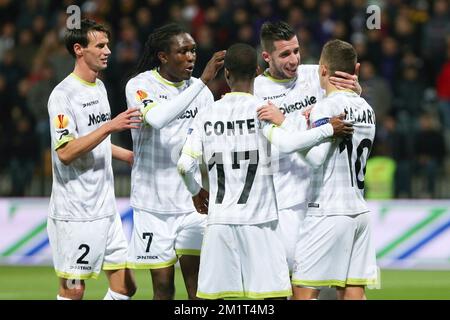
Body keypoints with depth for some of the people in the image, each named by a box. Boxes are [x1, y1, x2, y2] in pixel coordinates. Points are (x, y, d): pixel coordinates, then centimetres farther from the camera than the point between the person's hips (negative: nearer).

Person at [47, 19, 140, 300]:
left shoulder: (99, 87, 14)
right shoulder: (63, 94, -13)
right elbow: (66, 152, -23)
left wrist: (129, 156, 27)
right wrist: (110, 126, -27)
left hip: (105, 208, 8)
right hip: (75, 212, -8)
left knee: (125, 286, 5)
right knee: (73, 290, -4)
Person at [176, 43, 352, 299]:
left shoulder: (207, 115, 7)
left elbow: (185, 165, 4)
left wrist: (196, 191, 24)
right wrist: (330, 130, -11)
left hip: (219, 220, 4)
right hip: (258, 220, -4)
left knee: (213, 296, 5)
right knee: (273, 295, -3)